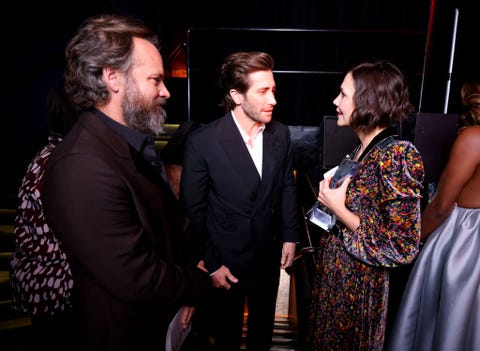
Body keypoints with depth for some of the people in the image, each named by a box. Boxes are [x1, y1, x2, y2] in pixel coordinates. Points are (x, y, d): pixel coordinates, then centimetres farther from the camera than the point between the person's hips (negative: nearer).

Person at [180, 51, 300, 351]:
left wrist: (290, 236, 4)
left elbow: (288, 186, 5)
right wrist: (210, 263, -10)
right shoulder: (202, 141, -21)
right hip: (226, 258, -3)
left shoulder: (281, 134, -7)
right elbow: (194, 210, -13)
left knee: (263, 327, 27)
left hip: (270, 255, 4)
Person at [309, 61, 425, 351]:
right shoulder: (363, 148, 1)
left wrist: (338, 209, -22)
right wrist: (331, 194, -3)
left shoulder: (397, 155, -24)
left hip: (358, 282, -7)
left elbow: (403, 248, -24)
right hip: (334, 270, 8)